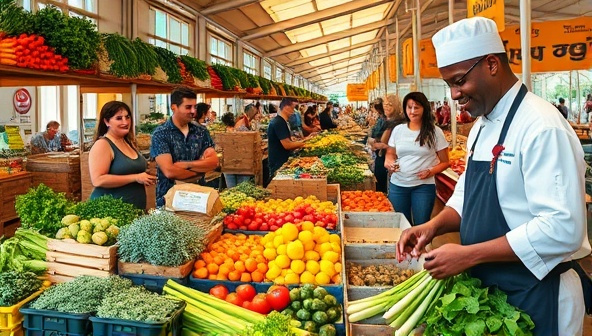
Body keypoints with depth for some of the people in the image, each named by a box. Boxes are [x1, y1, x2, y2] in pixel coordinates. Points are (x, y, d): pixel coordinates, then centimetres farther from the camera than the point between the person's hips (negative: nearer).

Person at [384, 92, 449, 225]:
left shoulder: (435, 132, -3)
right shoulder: (398, 130, 5)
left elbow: (445, 162, 1)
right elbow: (390, 153, 16)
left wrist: (430, 172, -17)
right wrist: (388, 161, -6)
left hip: (424, 186, -3)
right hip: (397, 185, 3)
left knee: (421, 225, 4)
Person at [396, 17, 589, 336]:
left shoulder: (542, 128, -22)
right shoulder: (482, 125, 6)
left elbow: (563, 228, -28)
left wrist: (468, 255, -26)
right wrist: (433, 226, -5)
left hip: (534, 297, -8)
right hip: (487, 287, 8)